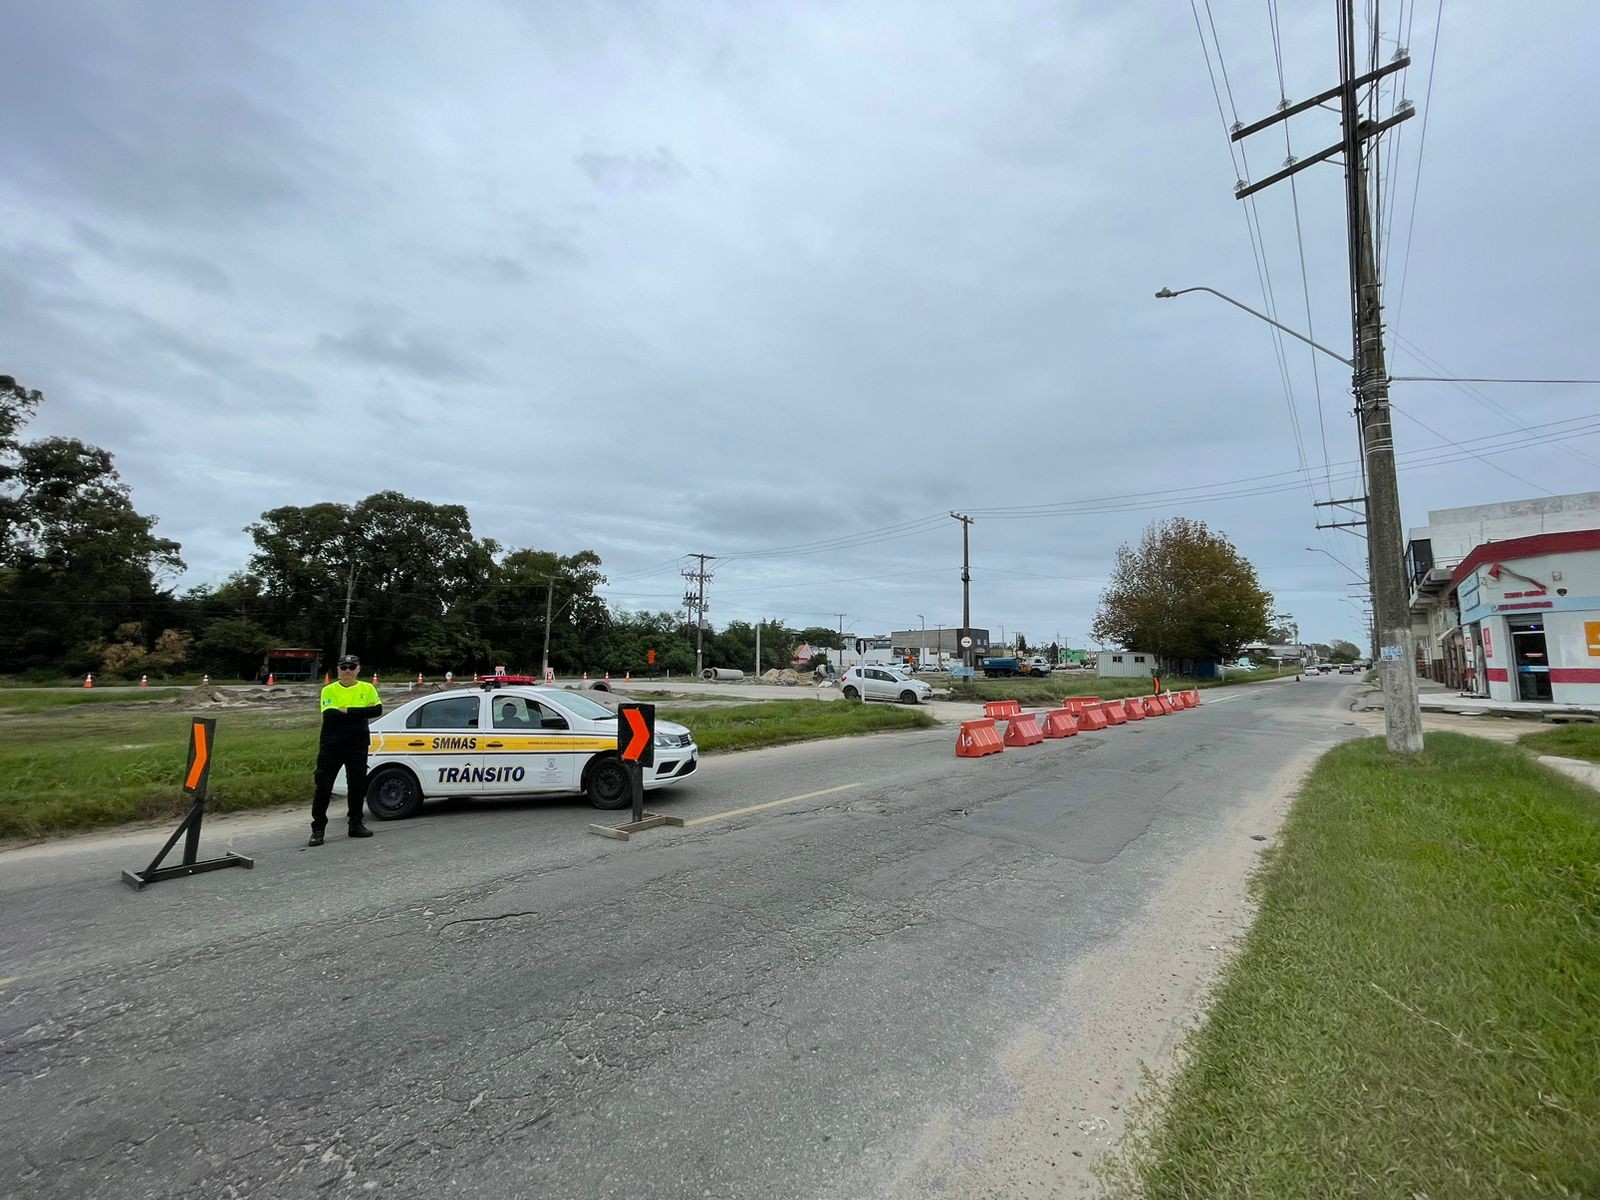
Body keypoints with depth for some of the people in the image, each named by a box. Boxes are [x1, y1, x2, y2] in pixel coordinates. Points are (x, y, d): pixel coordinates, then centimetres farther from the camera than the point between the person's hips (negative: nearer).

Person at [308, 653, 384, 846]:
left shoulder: (367, 689, 3)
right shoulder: (329, 690, 0)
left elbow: (377, 710, -12)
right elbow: (329, 715, -16)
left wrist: (347, 711, -16)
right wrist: (361, 713, -16)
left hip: (358, 746, 1)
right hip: (331, 745, -1)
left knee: (357, 786, 9)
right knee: (323, 787, 1)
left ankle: (356, 824, 23)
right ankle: (317, 830, 11)